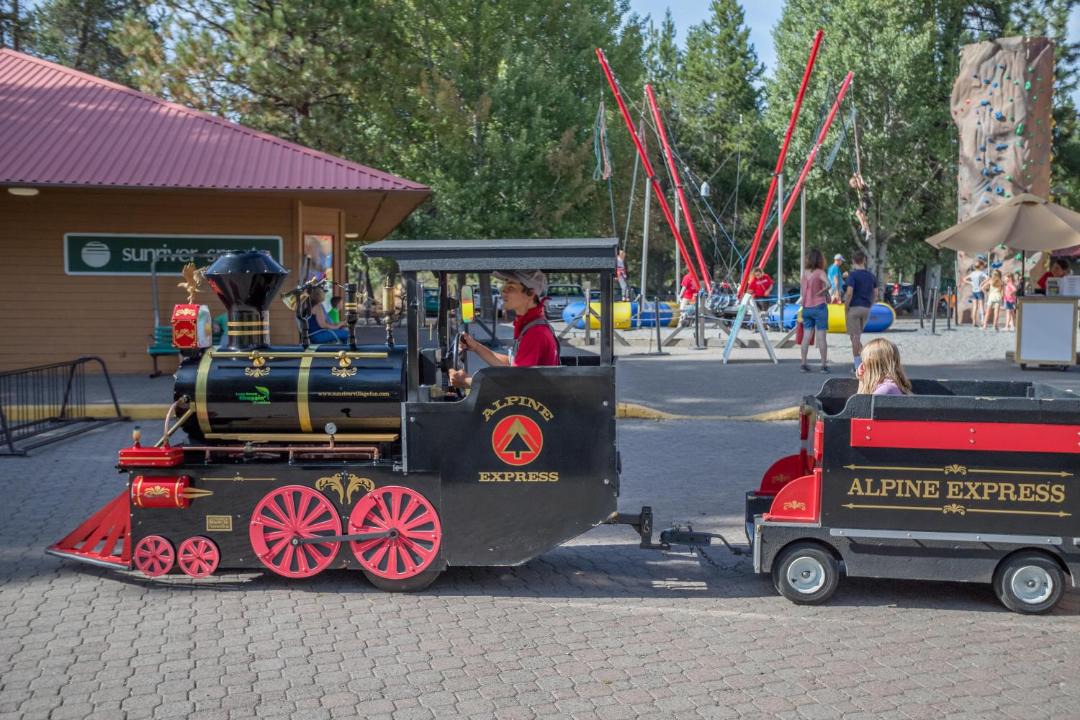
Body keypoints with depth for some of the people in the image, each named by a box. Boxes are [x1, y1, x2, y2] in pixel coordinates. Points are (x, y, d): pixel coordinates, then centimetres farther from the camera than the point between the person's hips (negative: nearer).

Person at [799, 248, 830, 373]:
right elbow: (828, 284, -25)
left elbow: (801, 292, 9)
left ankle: (803, 364, 7)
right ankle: (824, 365, 3)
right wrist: (823, 292, -8)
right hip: (819, 307, -5)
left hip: (806, 308, 5)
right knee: (821, 337, 0)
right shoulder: (820, 272, -9)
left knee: (806, 336, 7)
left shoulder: (804, 273, 6)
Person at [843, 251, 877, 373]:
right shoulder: (871, 276, 9)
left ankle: (858, 365, -3)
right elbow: (875, 294, 10)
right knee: (858, 335, 19)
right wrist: (869, 306, 18)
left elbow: (849, 293, -18)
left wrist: (845, 309, -10)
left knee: (855, 336, -2)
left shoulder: (853, 275, -10)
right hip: (866, 308, 6)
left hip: (854, 308, -6)